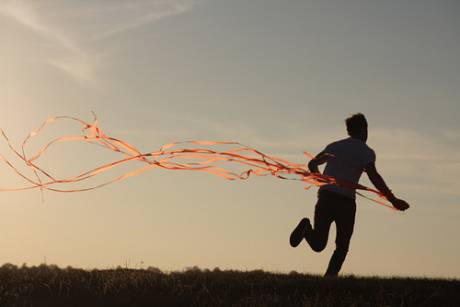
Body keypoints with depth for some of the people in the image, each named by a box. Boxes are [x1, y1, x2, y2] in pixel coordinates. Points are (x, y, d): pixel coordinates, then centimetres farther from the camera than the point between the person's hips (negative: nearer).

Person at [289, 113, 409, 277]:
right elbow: (373, 176, -13)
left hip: (325, 197, 4)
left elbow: (312, 164, 26)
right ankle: (330, 277, -7)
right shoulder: (366, 151, 2)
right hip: (346, 201, -4)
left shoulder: (334, 146, 19)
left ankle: (307, 229, -25)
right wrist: (393, 200, -13)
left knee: (318, 244, 5)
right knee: (342, 246, 9)